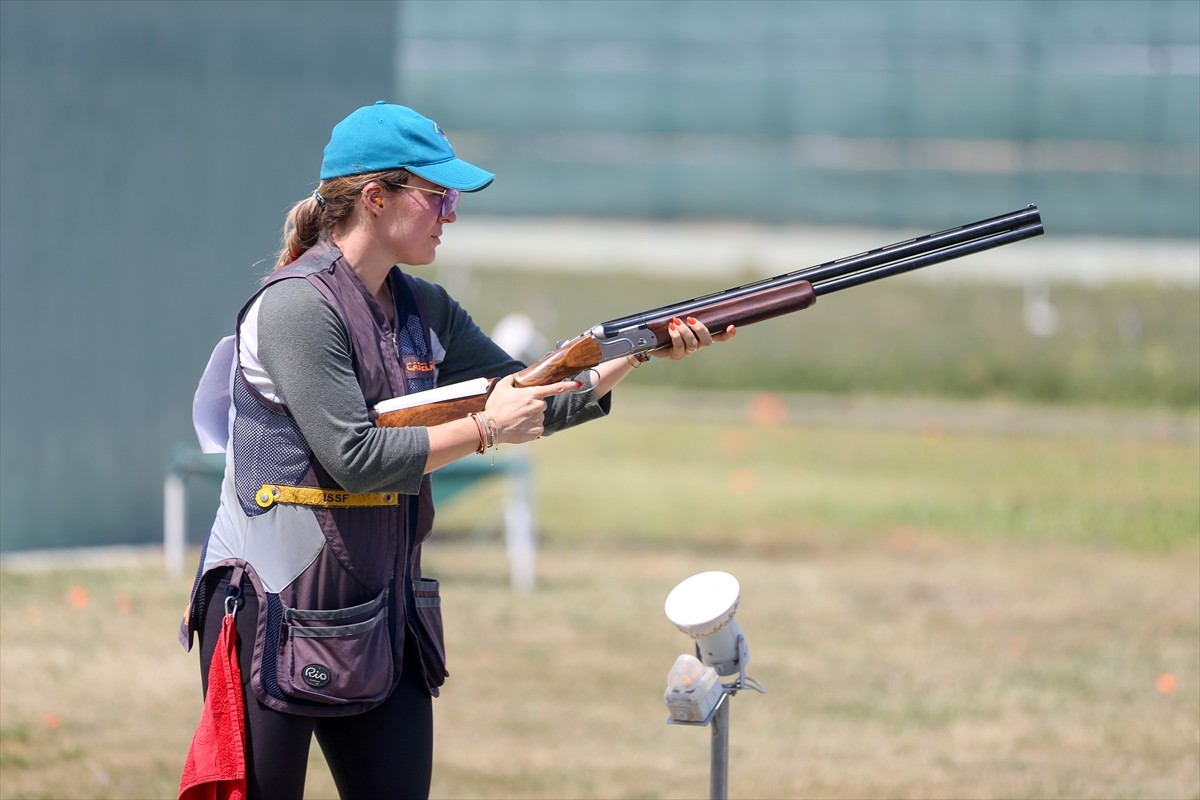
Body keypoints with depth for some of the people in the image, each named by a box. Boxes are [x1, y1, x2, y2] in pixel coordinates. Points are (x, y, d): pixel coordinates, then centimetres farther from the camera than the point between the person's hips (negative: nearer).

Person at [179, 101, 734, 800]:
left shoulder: (424, 310, 11)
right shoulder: (298, 306, -14)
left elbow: (535, 406, 15)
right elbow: (353, 457, -20)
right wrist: (485, 430, -12)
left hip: (383, 622, 8)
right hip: (274, 614, -8)